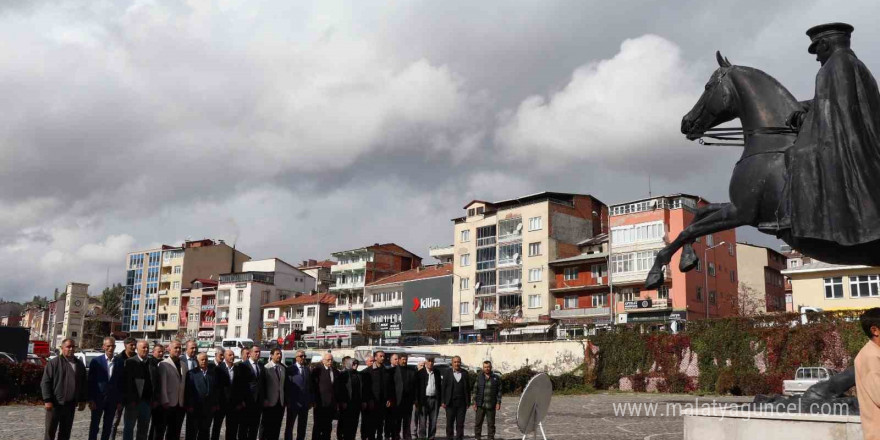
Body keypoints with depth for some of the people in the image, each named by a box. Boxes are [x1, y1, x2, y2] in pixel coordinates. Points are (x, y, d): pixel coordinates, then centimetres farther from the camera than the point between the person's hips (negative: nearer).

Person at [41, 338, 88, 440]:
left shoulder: (80, 365, 11)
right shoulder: (54, 363, -4)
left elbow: (84, 384, 16)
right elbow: (45, 383, -7)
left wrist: (83, 400, 12)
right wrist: (47, 400, -14)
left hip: (70, 405, 5)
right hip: (55, 404, -4)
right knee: (50, 432, 1)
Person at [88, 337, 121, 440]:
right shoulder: (96, 361, -3)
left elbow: (121, 382, 5)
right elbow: (91, 382, -4)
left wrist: (120, 400, 2)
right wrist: (91, 399, -9)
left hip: (113, 400, 2)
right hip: (98, 399, -2)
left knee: (108, 427, 8)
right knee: (94, 426, 4)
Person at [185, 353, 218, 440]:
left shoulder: (212, 373, 9)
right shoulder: (191, 373, -4)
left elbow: (215, 390, 10)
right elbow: (188, 391, -7)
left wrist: (214, 404, 4)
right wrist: (189, 406, -11)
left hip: (209, 409, 4)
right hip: (194, 409, -4)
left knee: (205, 432, 10)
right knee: (192, 432, 5)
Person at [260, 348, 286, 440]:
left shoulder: (283, 368, 8)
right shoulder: (266, 368, -6)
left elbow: (284, 384, 10)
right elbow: (263, 385, -7)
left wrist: (285, 399, 6)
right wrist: (264, 399, -11)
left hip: (280, 402, 4)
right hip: (270, 402, -4)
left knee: (277, 426, 7)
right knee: (266, 425, 4)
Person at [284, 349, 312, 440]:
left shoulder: (307, 370, 11)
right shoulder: (290, 369, -6)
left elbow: (310, 386, 13)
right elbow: (286, 386, -8)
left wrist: (310, 400, 8)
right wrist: (287, 401, -12)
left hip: (305, 403, 5)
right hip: (293, 402, -5)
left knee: (302, 426, 10)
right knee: (289, 425, 4)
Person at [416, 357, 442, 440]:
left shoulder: (437, 373, 11)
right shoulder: (420, 373, 0)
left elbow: (439, 386, 13)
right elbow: (417, 387, -2)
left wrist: (440, 400, 7)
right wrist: (417, 401, -8)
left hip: (434, 399, 3)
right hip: (424, 399, -3)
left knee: (433, 421, 6)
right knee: (422, 421, -1)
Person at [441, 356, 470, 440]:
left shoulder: (465, 373, 6)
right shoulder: (447, 373, 2)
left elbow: (468, 388, 8)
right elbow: (443, 387, 1)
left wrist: (468, 402, 4)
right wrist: (443, 401, -4)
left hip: (462, 402, 1)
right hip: (450, 402, -1)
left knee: (460, 423, 4)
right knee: (449, 423, 3)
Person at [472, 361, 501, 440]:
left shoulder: (496, 378, 5)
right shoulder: (479, 377, 5)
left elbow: (499, 391, 5)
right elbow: (475, 390, 4)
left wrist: (498, 403, -3)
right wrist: (474, 403, -2)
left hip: (491, 406, 0)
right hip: (480, 405, 0)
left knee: (491, 424, 4)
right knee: (478, 423, 2)